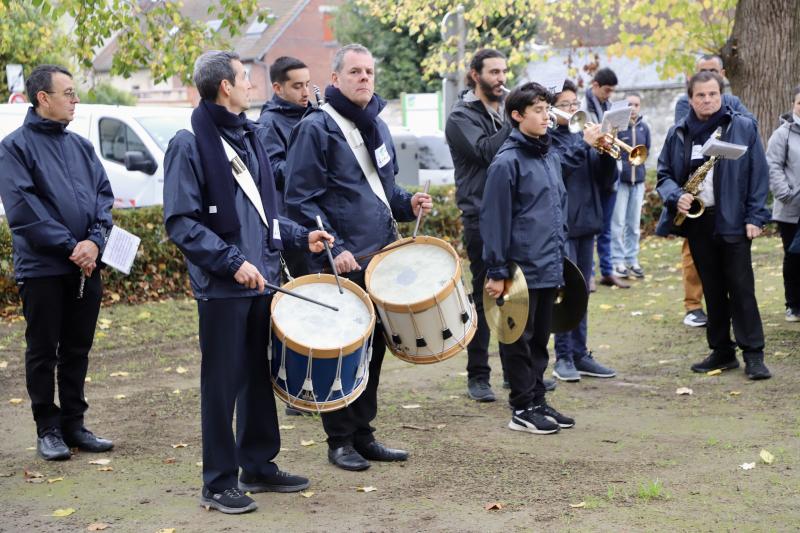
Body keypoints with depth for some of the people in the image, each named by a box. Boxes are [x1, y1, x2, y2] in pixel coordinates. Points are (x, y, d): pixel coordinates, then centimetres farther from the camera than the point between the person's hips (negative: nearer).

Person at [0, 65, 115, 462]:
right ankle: (48, 430, 12)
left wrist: (95, 241, -9)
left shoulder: (81, 145, 13)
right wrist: (70, 246, -16)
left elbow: (103, 194, 8)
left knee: (77, 350, 11)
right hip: (42, 267, -5)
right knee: (43, 351, 3)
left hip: (85, 266, 6)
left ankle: (74, 424, 21)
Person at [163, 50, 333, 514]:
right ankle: (220, 483, 10)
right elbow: (181, 221, -15)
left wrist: (300, 236, 9)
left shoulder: (249, 137, 13)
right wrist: (233, 261, -21)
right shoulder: (190, 145, -10)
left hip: (263, 279, 7)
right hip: (222, 286, -7)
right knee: (223, 383, 0)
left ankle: (259, 466, 26)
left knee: (261, 376, 13)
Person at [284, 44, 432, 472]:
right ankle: (340, 441, 10)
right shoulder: (316, 128, -9)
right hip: (341, 262, -7)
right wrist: (333, 248, -20)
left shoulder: (377, 126, 15)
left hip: (381, 257, 7)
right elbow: (300, 199, -13)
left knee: (374, 346, 11)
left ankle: (364, 434, 21)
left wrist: (408, 203, 5)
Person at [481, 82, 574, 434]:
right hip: (522, 269, -8)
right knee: (520, 340, 2)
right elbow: (494, 219, -14)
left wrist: (560, 253, 17)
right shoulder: (507, 161, -12)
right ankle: (522, 409, 9)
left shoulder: (551, 158, 12)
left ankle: (538, 402, 23)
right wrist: (496, 271, -15)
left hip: (550, 269, 8)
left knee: (540, 339, 15)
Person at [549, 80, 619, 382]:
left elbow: (606, 181, 11)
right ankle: (563, 358, 1)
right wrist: (584, 144, -22)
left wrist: (606, 152, -6)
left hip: (586, 222, 7)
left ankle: (580, 355, 16)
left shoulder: (583, 135, 14)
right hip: (561, 225, -7)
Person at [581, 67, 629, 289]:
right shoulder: (584, 108, -10)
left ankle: (607, 271, 18)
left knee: (605, 228, 12)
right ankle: (587, 273, 6)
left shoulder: (609, 106, 11)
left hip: (608, 176, 6)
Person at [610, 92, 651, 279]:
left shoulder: (644, 128, 6)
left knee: (634, 224, 10)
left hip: (638, 181, 5)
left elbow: (646, 151, 15)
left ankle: (632, 260, 18)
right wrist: (620, 162, -21)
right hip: (620, 180, -5)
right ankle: (617, 262, 4)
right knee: (618, 223, -2)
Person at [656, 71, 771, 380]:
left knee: (741, 287, -4)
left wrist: (755, 216, -8)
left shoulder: (743, 127, 1)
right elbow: (664, 175, 12)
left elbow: (758, 174, -1)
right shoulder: (678, 134, 9)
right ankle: (721, 352, 18)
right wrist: (676, 197, -9)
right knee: (712, 290, 10)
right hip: (697, 222, 3)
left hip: (733, 221, -3)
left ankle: (753, 354, 0)